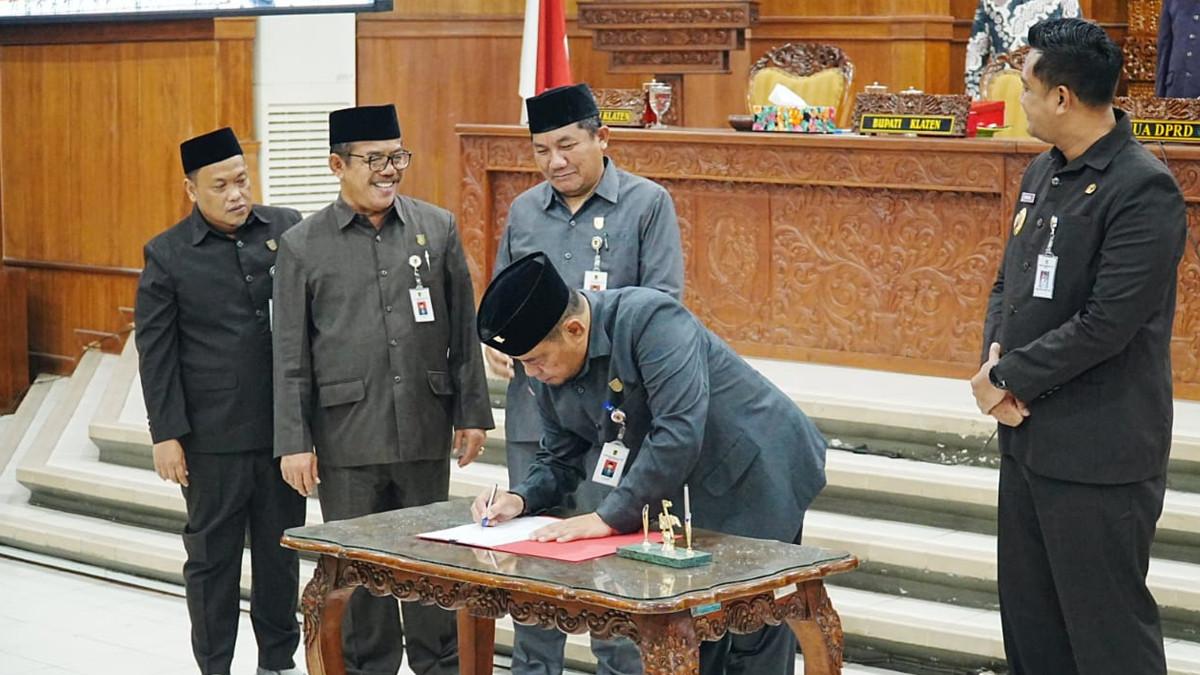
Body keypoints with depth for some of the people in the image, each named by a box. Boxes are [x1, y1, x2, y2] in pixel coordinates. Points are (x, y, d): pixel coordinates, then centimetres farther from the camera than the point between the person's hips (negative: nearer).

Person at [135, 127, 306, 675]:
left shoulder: (288, 229, 2)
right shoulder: (167, 255, -2)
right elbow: (155, 352, -2)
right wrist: (166, 435, -6)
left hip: (284, 427, 2)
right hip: (213, 436, -2)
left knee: (280, 549, 13)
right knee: (213, 556, 8)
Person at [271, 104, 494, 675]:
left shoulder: (438, 228, 4)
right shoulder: (301, 246, -1)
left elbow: (463, 329, 7)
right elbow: (290, 355, 0)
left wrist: (472, 412, 5)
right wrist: (294, 442, -4)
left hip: (425, 431, 1)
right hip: (347, 436, -1)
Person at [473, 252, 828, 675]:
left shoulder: (650, 319, -28)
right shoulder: (549, 376, -3)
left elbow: (679, 433, -35)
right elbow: (558, 460, 9)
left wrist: (610, 517, -32)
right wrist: (521, 498, -12)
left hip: (757, 479, -7)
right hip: (687, 503, 8)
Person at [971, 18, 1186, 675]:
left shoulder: (1143, 189, -17)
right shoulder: (1041, 174, 10)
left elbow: (1107, 322, -22)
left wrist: (1009, 378, -14)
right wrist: (994, 357, -4)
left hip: (1097, 453, -9)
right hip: (1027, 437, 9)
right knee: (1029, 622, 17)